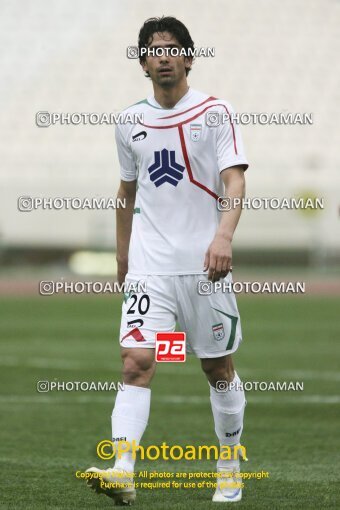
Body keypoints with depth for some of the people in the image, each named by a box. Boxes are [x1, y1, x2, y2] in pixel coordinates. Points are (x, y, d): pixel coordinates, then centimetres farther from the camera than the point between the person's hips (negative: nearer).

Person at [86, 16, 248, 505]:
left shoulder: (214, 112, -2)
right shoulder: (131, 123, 9)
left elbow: (234, 180, -12)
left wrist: (223, 236, -29)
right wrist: (122, 256, 24)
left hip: (204, 263, -2)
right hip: (149, 264, 2)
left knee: (219, 369, 8)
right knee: (137, 361, -15)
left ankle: (229, 471, 24)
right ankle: (122, 472, -26)